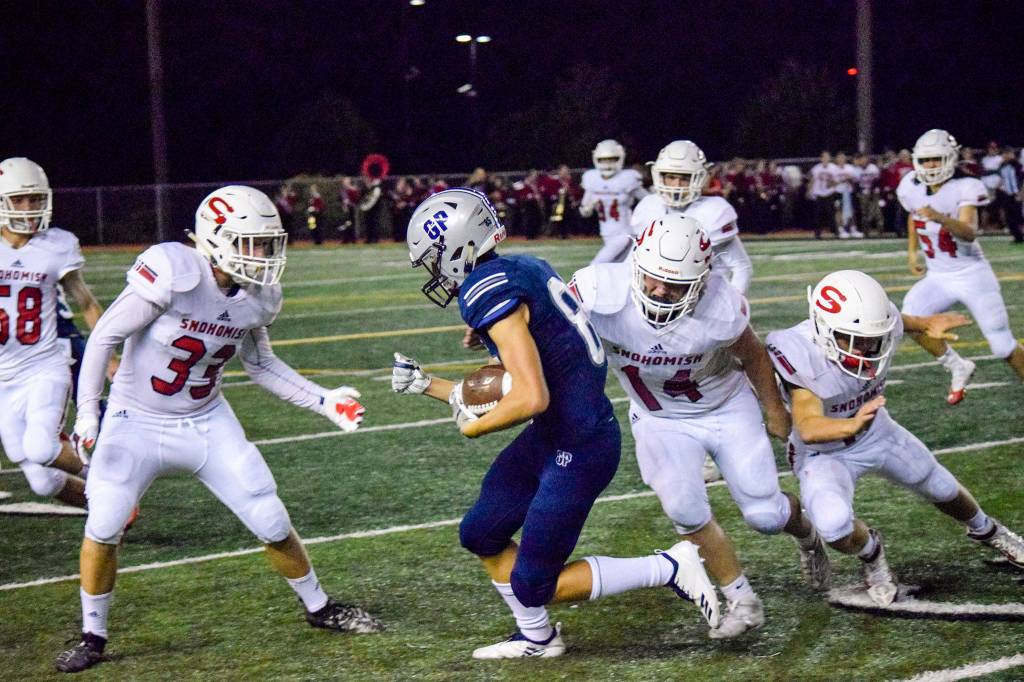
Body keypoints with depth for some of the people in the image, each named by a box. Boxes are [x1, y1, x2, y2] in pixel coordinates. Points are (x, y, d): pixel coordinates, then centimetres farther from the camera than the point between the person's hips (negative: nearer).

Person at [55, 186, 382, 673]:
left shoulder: (257, 297, -6)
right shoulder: (173, 274, -26)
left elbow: (261, 364, 11)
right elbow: (104, 337, -17)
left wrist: (326, 402, 4)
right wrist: (87, 411, -18)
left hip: (207, 424, 4)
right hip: (137, 423, -4)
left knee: (271, 522, 3)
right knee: (103, 527, -14)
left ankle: (319, 608, 26)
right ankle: (92, 637, 8)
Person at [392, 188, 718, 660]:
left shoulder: (488, 293, -22)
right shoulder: (517, 271, 8)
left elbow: (531, 399, -29)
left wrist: (472, 427, -10)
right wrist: (425, 386, 18)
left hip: (579, 447, -10)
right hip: (552, 435, 10)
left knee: (534, 584, 1)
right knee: (481, 534, 19)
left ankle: (670, 569, 5)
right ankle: (537, 639, 35)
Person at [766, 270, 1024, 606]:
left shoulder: (879, 326, -24)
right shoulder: (800, 355, -38)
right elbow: (807, 427, -51)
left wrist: (927, 324, -3)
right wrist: (852, 425, -67)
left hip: (877, 432, 5)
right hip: (825, 452, -5)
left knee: (943, 489, 22)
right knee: (834, 525, -31)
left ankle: (985, 530, 58)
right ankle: (870, 551, 7)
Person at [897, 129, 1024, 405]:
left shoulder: (965, 188, -20)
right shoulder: (911, 188, -4)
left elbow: (970, 233, -36)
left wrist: (940, 218, -52)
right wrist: (912, 252, 15)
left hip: (972, 275, -5)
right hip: (938, 277, 5)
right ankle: (958, 368, 2)